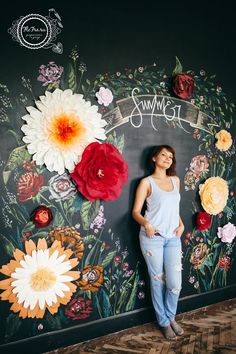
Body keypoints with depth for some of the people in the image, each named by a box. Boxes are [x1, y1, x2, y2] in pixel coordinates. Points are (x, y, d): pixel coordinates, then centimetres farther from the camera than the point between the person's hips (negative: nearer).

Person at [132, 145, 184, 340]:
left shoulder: (175, 180, 13)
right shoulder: (146, 182, -2)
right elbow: (136, 211, -5)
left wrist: (181, 224, 4)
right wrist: (146, 223, -24)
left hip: (173, 238, 4)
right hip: (152, 237, -4)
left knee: (175, 283, 1)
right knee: (158, 281, 5)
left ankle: (171, 317, 28)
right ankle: (164, 321, 25)